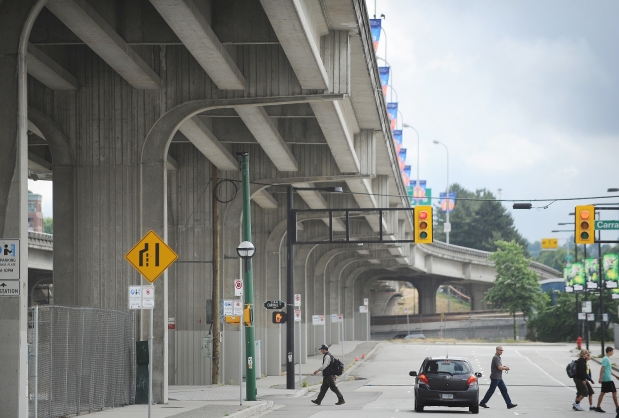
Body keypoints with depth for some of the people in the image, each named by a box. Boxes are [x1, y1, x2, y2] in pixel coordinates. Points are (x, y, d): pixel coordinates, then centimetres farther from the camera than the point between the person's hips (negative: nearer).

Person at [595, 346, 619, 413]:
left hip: (605, 380, 9)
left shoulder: (607, 359, 18)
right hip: (608, 379, -9)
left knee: (602, 393, 6)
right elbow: (602, 369, -18)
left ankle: (598, 407, 4)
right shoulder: (606, 359, -12)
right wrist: (600, 378, -22)